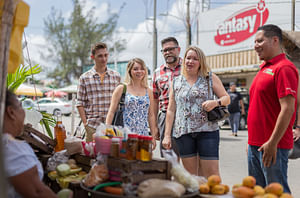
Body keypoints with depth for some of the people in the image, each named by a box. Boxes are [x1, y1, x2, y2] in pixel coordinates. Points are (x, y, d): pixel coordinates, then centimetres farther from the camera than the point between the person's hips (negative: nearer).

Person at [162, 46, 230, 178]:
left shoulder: (211, 78, 7)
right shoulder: (176, 82, 13)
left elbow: (226, 98, 8)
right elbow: (171, 110, 12)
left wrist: (215, 102, -15)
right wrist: (167, 135, 7)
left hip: (207, 130, -2)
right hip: (183, 132, 2)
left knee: (212, 174, -6)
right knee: (190, 175, 5)